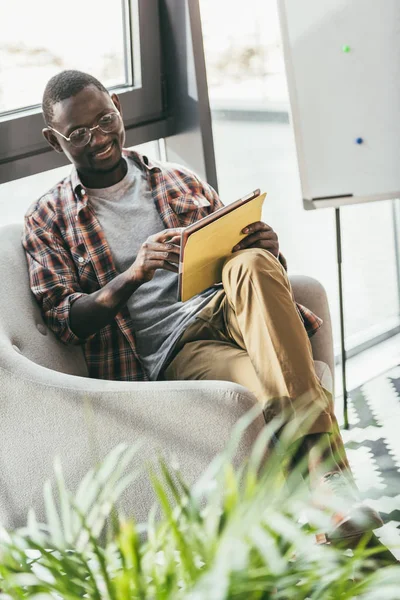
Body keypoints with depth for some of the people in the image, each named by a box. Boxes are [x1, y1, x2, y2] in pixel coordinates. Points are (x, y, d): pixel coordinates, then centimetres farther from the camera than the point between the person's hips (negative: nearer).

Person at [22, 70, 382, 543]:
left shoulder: (178, 181, 23)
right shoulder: (47, 221, 13)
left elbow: (234, 248, 24)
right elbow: (63, 320, 3)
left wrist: (265, 253, -3)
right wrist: (131, 277, -16)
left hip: (225, 309, 3)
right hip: (169, 351, -3)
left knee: (253, 264, -35)